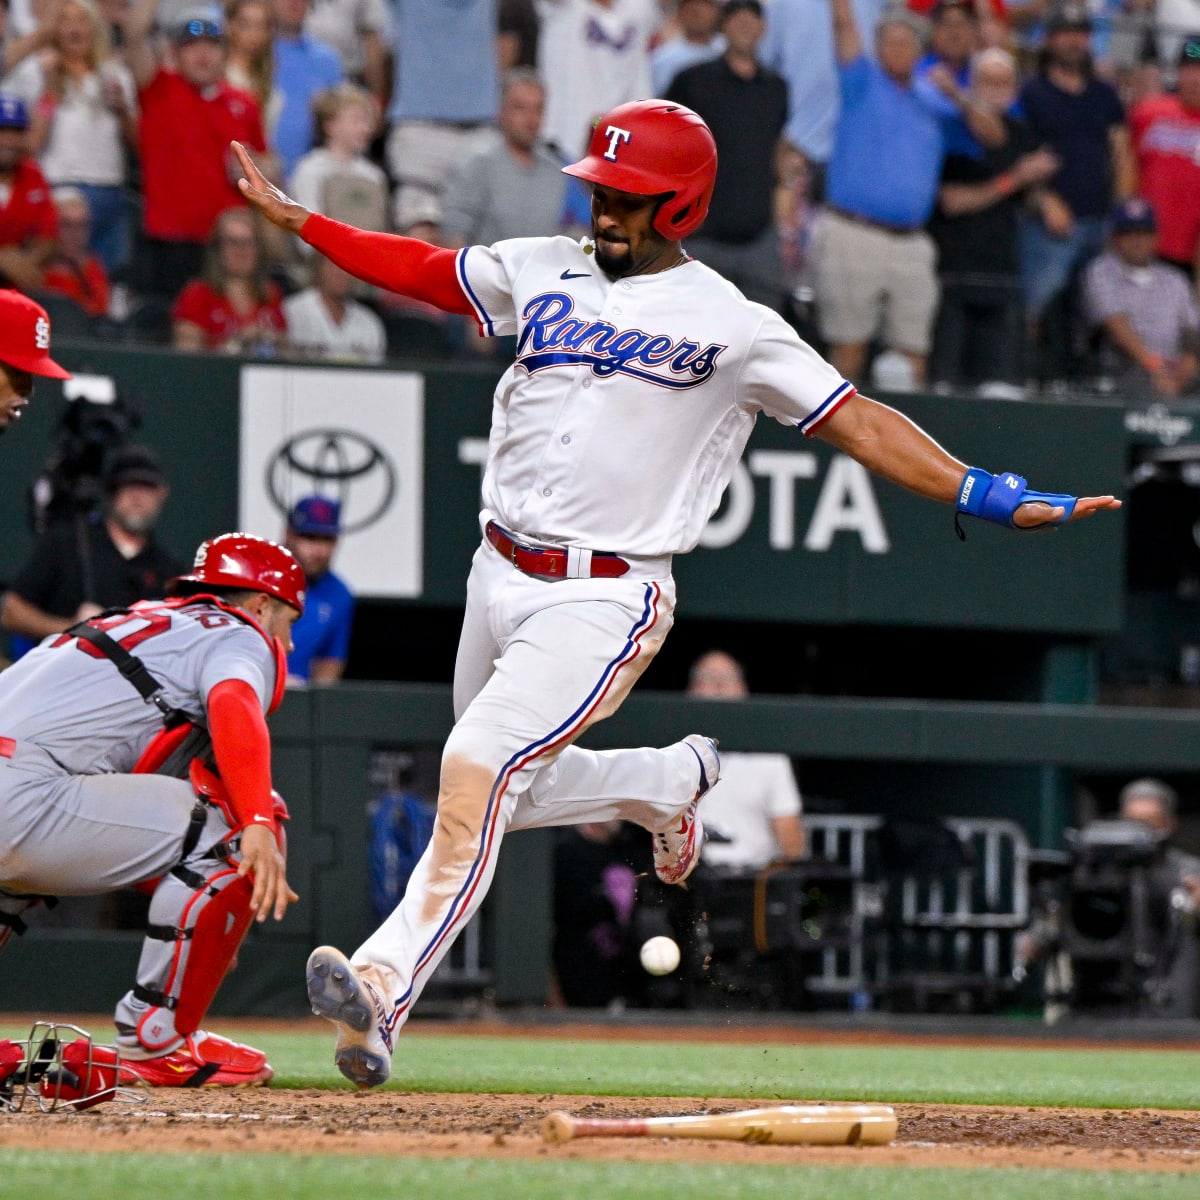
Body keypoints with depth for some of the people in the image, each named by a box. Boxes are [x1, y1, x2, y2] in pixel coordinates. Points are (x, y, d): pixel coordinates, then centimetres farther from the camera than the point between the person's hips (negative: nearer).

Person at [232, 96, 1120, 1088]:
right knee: (505, 792, 17)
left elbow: (859, 423, -6)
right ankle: (670, 782, 43)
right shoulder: (543, 271, 10)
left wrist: (997, 497, -15)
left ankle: (385, 988, -28)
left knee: (481, 765, -23)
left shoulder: (733, 327, -4)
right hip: (502, 575, 7)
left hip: (607, 598, -7)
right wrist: (297, 220, 13)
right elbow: (419, 269, 21)